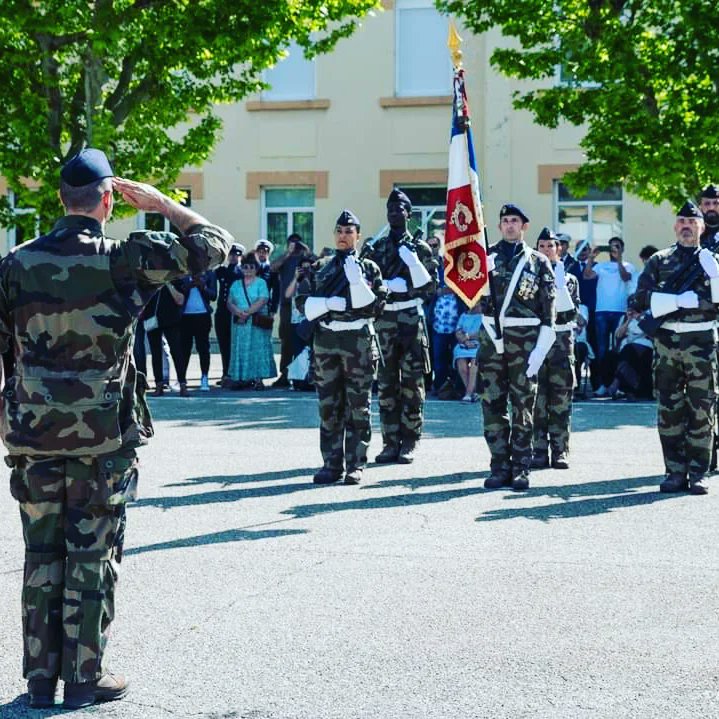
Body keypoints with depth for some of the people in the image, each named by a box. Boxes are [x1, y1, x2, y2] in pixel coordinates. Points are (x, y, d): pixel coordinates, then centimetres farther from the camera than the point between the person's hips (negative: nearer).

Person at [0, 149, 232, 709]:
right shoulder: (127, 257, -9)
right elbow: (214, 245, -2)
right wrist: (161, 203, 6)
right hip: (103, 435, -3)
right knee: (93, 557, 6)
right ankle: (84, 678, 13)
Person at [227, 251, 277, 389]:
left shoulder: (261, 283, 3)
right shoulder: (236, 284, 16)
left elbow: (263, 300, -11)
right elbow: (229, 302, 8)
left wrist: (247, 312, -18)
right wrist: (238, 312, -13)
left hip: (257, 323, -4)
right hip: (239, 323, 4)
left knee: (257, 349, -6)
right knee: (240, 350, 1)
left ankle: (257, 378, -7)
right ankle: (242, 378, 4)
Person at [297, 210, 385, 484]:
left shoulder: (369, 267, 6)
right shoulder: (320, 268, 14)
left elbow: (376, 304, -4)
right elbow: (303, 301, 6)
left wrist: (357, 279, -14)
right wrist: (331, 303, -9)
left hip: (358, 340, -3)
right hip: (325, 339, 3)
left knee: (358, 407, -1)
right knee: (328, 406, 4)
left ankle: (355, 465, 3)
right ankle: (332, 464, 10)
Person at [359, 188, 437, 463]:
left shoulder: (419, 248, 5)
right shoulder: (374, 248, 11)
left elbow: (431, 285, 0)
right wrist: (394, 285, -6)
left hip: (411, 320, -2)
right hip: (383, 320, 3)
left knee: (412, 384, -2)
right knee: (386, 384, 4)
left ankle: (409, 443, 4)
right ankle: (391, 442, 9)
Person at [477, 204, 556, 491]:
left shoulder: (538, 261, 8)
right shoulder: (486, 257, 12)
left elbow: (549, 305, 3)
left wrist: (542, 344, -6)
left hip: (525, 338, -2)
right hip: (491, 335, 2)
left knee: (523, 405, 0)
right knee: (492, 404, 1)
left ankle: (521, 470, 5)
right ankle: (500, 467, 9)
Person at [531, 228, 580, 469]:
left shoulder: (569, 279, 12)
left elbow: (573, 314, 2)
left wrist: (559, 289, -10)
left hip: (561, 341, 1)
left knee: (561, 399, 0)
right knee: (537, 398, -3)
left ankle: (560, 451, 4)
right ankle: (539, 450, 2)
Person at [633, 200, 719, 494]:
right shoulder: (659, 261, 11)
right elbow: (641, 299, -1)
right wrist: (685, 300, -9)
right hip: (667, 341, 1)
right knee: (669, 410, 2)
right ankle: (675, 472, 8)